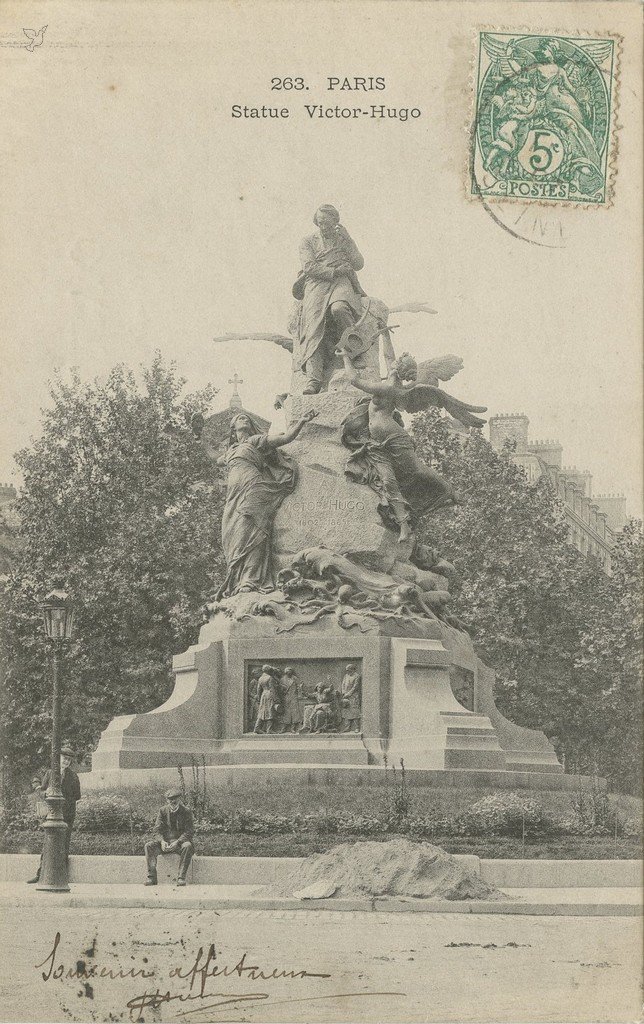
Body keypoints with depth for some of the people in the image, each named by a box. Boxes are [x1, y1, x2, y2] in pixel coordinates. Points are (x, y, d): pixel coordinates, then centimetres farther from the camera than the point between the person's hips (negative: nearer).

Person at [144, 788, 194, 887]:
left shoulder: (186, 812, 0)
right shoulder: (162, 811, 8)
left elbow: (188, 832, -8)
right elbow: (157, 830, 2)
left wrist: (177, 842, -24)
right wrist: (162, 841, -19)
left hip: (180, 842, -3)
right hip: (165, 842, 3)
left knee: (187, 846, -36)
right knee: (148, 846, -22)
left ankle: (181, 878, -36)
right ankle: (152, 877, -27)